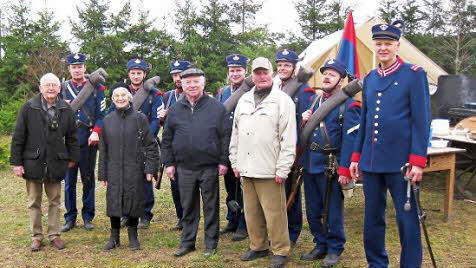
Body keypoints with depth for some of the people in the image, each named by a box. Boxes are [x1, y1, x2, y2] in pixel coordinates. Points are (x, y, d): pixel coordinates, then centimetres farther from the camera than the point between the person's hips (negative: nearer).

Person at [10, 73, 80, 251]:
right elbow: (18, 137, -4)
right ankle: (36, 236, 21)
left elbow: (71, 136, 8)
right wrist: (16, 162, -6)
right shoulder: (28, 108, -5)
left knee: (55, 201, 10)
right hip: (33, 163, -1)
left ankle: (54, 234, 22)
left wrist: (73, 158, 7)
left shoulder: (66, 110, 1)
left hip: (55, 164, 2)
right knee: (34, 202, 9)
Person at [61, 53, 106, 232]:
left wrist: (96, 132, -12)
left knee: (88, 179, 7)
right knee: (69, 180, 5)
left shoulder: (96, 88, 4)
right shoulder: (62, 89, 8)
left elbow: (101, 113, 1)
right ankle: (70, 218, 16)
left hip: (88, 141, -1)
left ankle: (88, 217, 17)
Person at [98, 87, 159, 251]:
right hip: (114, 171, 2)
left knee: (134, 202, 4)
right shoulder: (107, 120, 7)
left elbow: (151, 145, -2)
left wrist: (150, 168, -9)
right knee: (114, 203, 4)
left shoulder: (140, 118, -1)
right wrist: (102, 174, 6)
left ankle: (133, 237, 21)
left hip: (135, 170, -2)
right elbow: (103, 149, 10)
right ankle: (114, 238, 20)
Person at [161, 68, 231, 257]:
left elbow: (225, 136, -1)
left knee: (211, 206, 6)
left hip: (209, 167, -2)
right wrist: (169, 163, 7)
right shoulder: (175, 110, 7)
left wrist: (223, 161, -6)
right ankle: (187, 242, 25)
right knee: (188, 207, 12)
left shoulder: (216, 107, -1)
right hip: (184, 167, 3)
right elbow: (167, 139, 11)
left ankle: (211, 244, 19)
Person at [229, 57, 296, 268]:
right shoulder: (244, 100, 13)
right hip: (246, 169, 6)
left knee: (274, 214, 0)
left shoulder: (283, 100, -5)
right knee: (251, 212, 14)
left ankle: (280, 251, 15)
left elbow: (288, 139, -10)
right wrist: (235, 162, 13)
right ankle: (258, 247, 29)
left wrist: (282, 170, -13)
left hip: (269, 171, -6)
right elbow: (236, 134, 18)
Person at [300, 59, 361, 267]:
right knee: (313, 211, 15)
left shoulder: (348, 106, -9)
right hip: (310, 164, 7)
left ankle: (334, 249, 22)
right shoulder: (314, 100, 12)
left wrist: (344, 170, -20)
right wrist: (304, 120, -2)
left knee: (332, 212, 6)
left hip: (330, 166, -7)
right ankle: (320, 246, 31)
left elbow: (350, 140, -15)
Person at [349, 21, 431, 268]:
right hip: (371, 161, 5)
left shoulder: (414, 74, -4)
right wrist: (356, 156, 13)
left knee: (407, 219, 4)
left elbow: (421, 120, -8)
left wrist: (418, 161, -14)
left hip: (400, 161, -5)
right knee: (372, 217, 14)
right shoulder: (369, 78, 11)